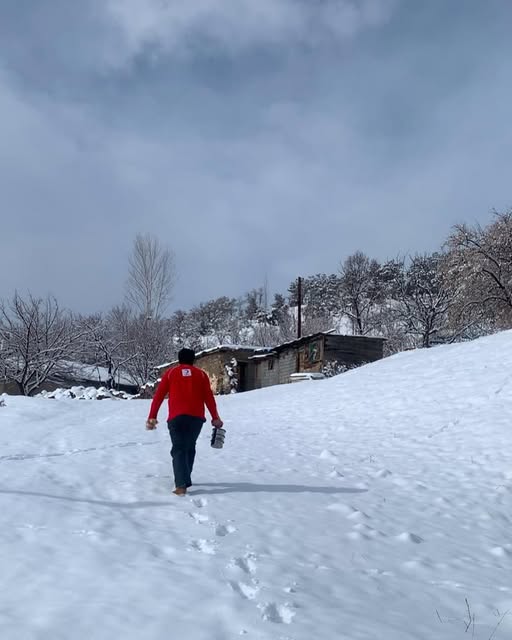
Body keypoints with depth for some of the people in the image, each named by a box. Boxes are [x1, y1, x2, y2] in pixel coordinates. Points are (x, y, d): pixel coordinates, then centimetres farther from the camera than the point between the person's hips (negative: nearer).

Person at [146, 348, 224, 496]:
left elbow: (158, 396, 6)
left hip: (176, 417, -1)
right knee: (190, 448, 19)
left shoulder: (170, 373, 11)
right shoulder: (201, 374, 12)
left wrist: (152, 417, 9)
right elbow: (209, 398, 6)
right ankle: (184, 479, 26)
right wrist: (215, 418, 10)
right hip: (196, 417, 2)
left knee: (179, 450, -1)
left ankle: (181, 485, -15)